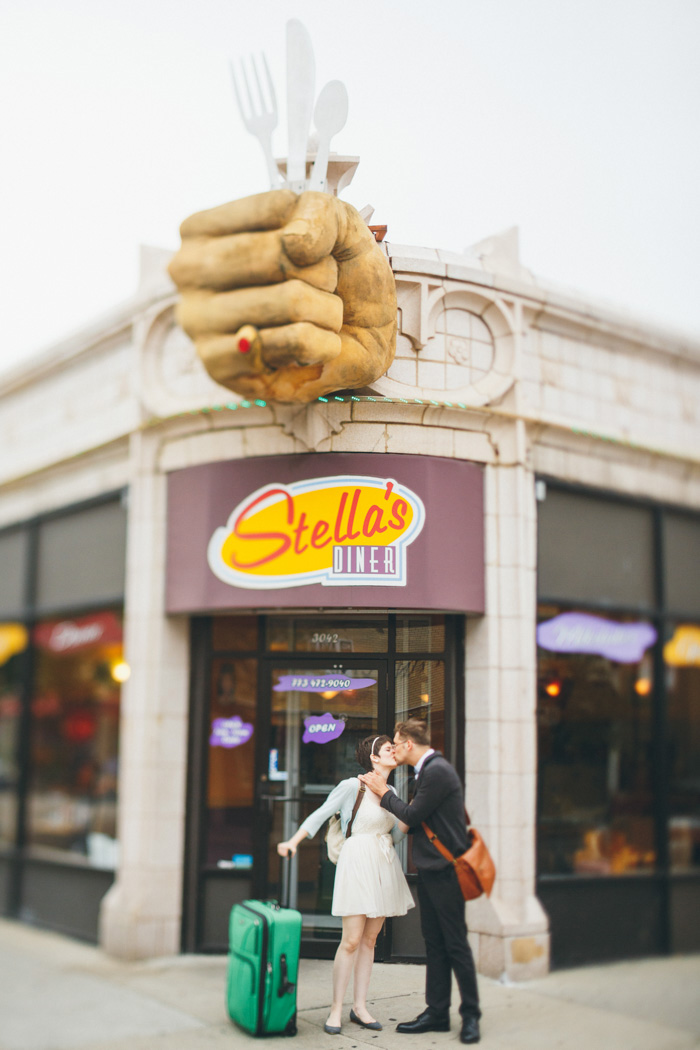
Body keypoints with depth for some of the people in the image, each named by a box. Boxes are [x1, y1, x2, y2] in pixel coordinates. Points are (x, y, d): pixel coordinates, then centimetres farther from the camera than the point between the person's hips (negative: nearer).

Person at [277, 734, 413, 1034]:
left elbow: (395, 834, 13)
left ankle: (359, 1006, 14)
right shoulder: (352, 786, -8)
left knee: (369, 940, 8)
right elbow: (320, 814, -7)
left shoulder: (390, 792, 12)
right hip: (358, 863, -6)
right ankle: (336, 1008, 3)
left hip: (384, 866, 7)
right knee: (351, 940, -8)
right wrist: (294, 841, -14)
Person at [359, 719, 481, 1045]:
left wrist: (383, 792, -5)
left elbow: (413, 815, -17)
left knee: (455, 944, -1)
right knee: (434, 943, 13)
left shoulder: (437, 771, -18)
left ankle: (471, 1015, 9)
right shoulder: (428, 770, 13)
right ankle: (437, 1012, 20)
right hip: (430, 869, 10)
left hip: (444, 870, -10)